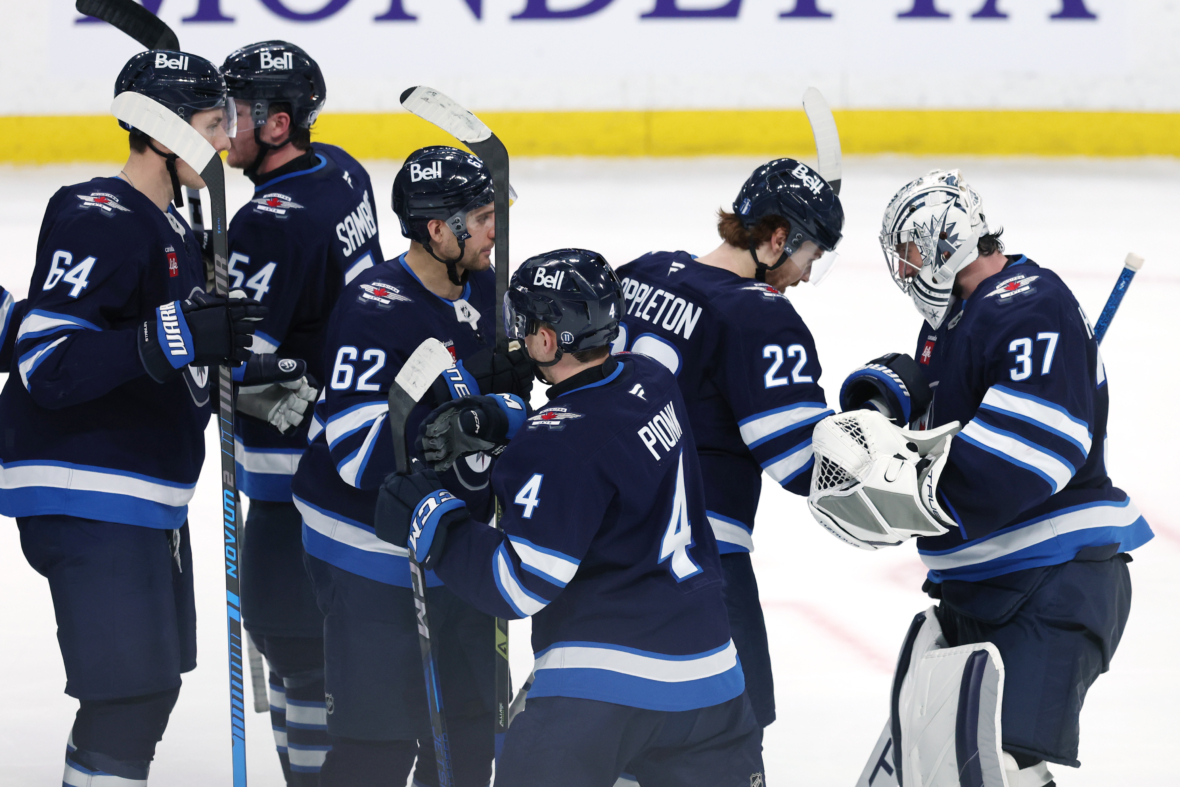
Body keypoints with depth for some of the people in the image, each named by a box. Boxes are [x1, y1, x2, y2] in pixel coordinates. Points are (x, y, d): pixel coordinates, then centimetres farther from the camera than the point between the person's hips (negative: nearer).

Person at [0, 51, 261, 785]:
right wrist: (174, 337, -34)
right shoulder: (100, 222, -18)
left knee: (152, 685, 16)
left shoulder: (170, 225, 14)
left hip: (149, 499, 10)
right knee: (132, 695, -12)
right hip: (90, 499, -10)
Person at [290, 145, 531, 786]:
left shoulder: (485, 290, 2)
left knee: (470, 727, 15)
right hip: (372, 558, -8)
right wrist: (461, 390, -33)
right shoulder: (373, 308, -23)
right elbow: (360, 455, -29)